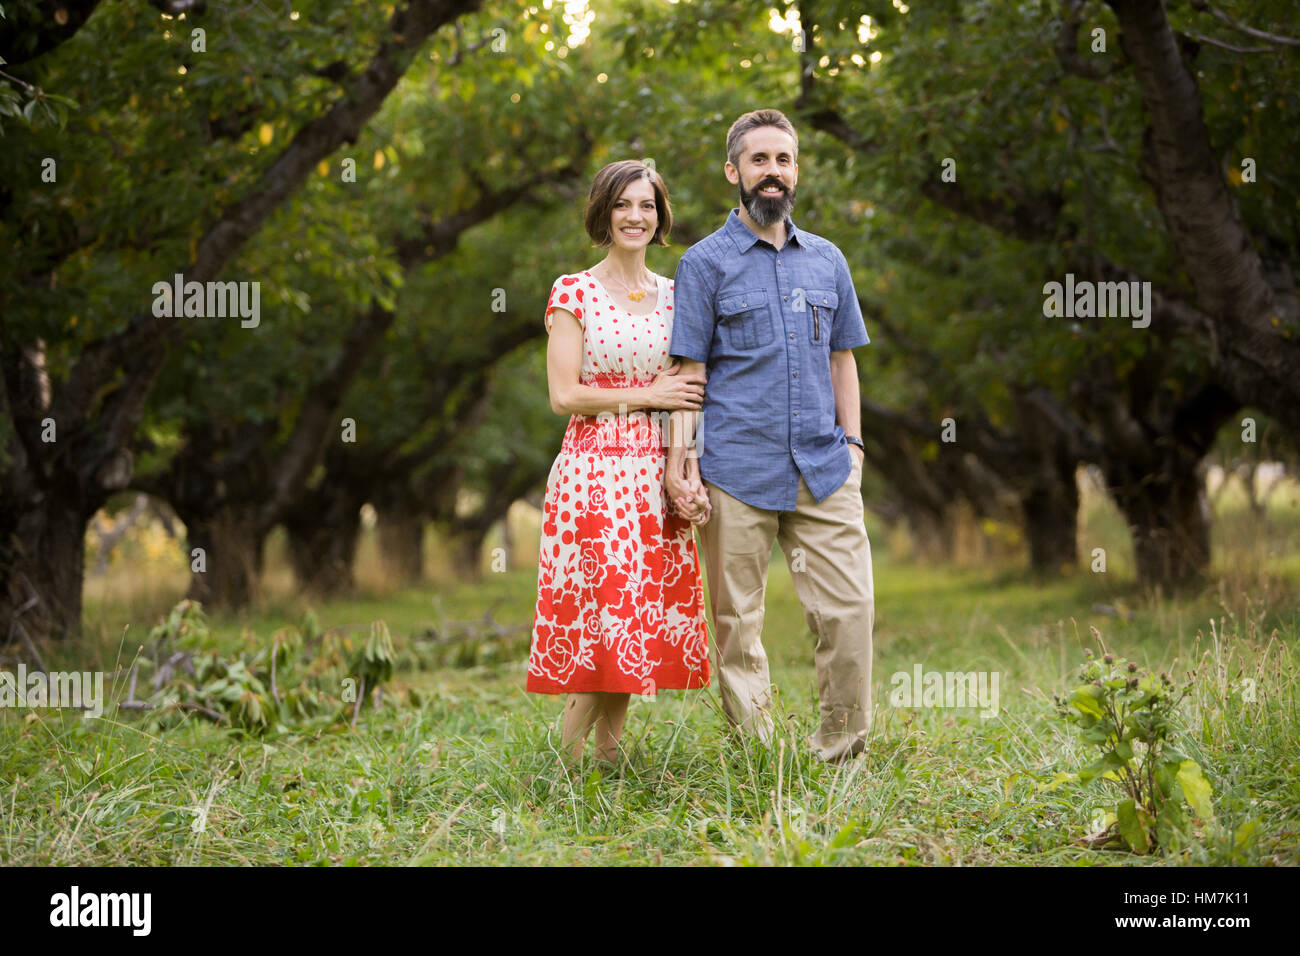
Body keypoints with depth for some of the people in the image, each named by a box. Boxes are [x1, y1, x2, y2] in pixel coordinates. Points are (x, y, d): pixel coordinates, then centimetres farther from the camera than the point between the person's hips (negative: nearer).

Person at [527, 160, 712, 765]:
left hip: (655, 481, 5)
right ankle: (569, 763, 0)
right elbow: (564, 396, -8)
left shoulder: (673, 297, 13)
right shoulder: (574, 293, 0)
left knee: (638, 629, 3)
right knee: (601, 623, -11)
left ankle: (607, 756, 12)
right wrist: (648, 396, -8)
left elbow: (689, 392, 15)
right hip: (594, 476, -5)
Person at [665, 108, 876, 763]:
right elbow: (688, 372, 0)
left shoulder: (827, 261, 15)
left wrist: (851, 446, 9)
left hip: (823, 471, 3)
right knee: (737, 624, 1)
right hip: (736, 475, -3)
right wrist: (681, 465, -8)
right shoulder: (706, 263, 3)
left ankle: (841, 755, 6)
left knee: (850, 609, -5)